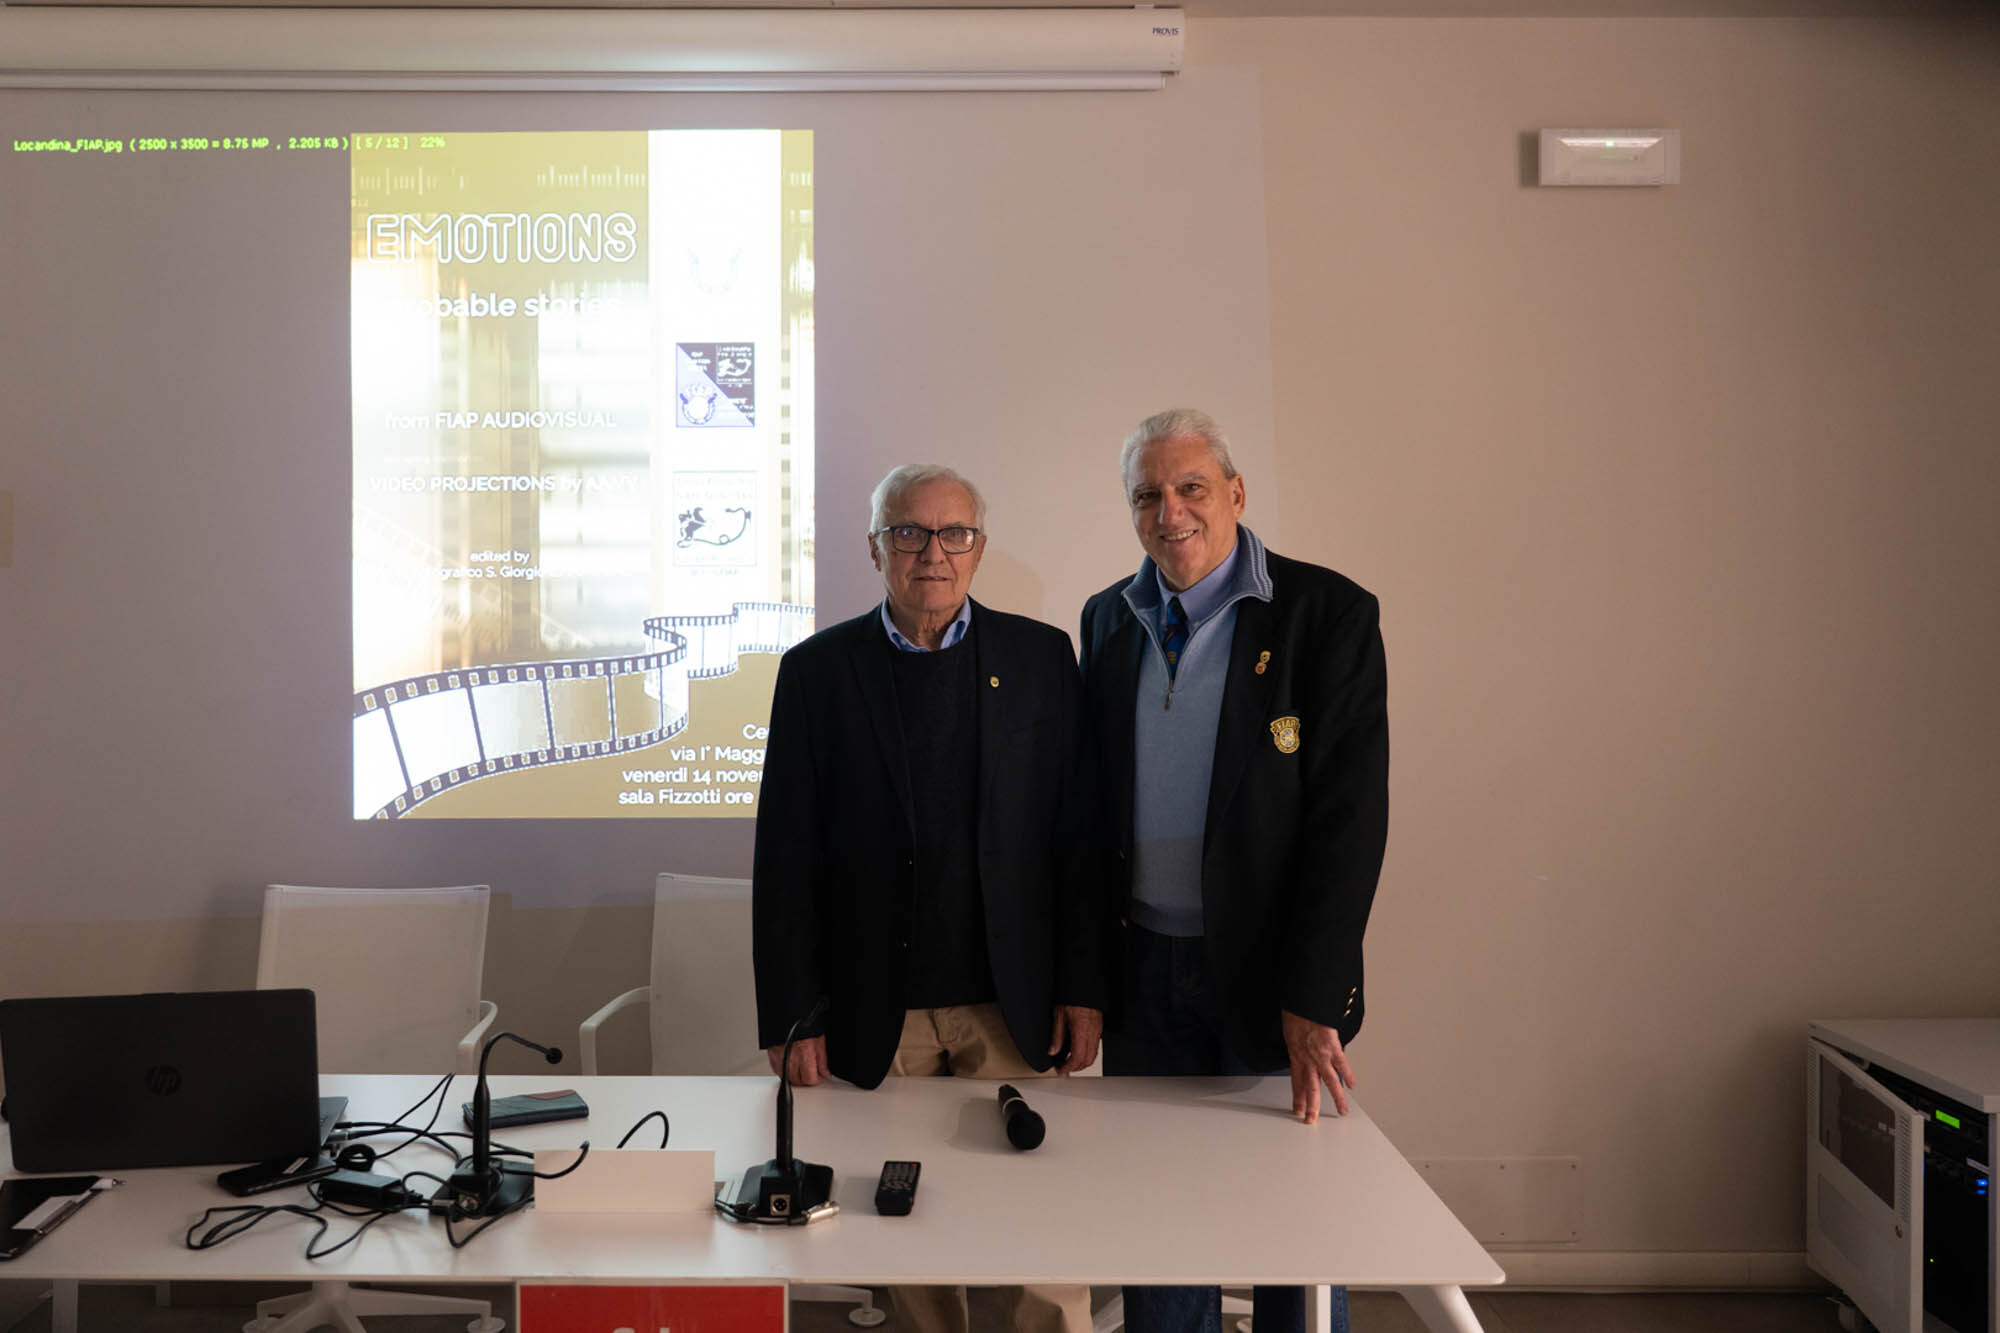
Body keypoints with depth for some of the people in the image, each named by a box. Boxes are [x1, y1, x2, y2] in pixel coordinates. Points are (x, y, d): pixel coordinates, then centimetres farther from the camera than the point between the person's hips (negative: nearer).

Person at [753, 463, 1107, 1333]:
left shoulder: (1040, 657, 4)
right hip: (873, 1016, 0)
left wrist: (1083, 987, -1)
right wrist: (791, 1014, -3)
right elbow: (786, 856, 1)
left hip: (1012, 1008, 0)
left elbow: (1079, 834, 3)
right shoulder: (817, 671, 2)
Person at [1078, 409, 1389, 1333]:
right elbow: (1091, 799, 10)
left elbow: (1350, 817, -13)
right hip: (1144, 967, 4)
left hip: (1269, 972, -3)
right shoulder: (1109, 619, 5)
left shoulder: (1329, 614, -9)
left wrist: (1311, 997, -17)